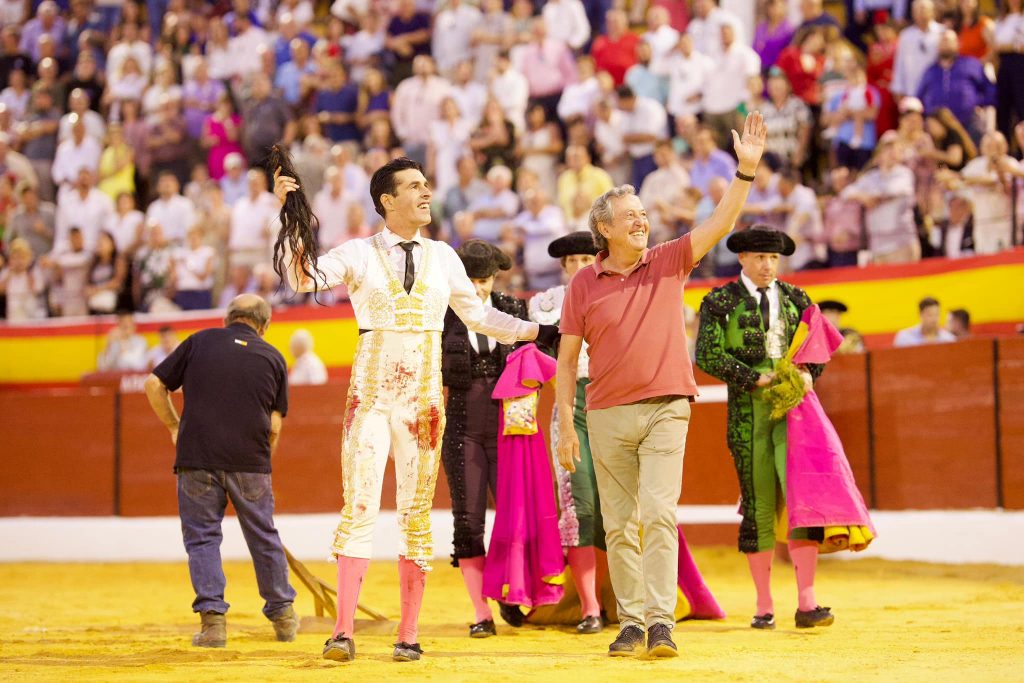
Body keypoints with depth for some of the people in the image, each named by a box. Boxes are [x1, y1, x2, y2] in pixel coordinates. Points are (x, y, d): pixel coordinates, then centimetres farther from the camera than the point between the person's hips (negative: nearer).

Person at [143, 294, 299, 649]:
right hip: (251, 461, 1)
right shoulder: (273, 357, 11)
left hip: (196, 458, -1)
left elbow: (154, 384, 7)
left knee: (202, 536, 7)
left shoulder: (200, 341, 10)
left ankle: (212, 617, -3)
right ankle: (282, 614, 26)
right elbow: (274, 426, 7)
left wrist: (173, 426, 19)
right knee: (263, 536, 15)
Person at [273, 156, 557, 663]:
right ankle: (343, 631, -10)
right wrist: (292, 217, -21)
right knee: (360, 506, -10)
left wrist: (537, 332, 15)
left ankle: (408, 635, 7)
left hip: (423, 397, 3)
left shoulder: (442, 257, 10)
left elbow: (478, 316, 19)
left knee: (416, 513, 3)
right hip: (370, 392, -2)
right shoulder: (359, 254, 2)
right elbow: (303, 278, -13)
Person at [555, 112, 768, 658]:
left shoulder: (669, 262, 5)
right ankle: (631, 621, 13)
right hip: (607, 415, 1)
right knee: (619, 524, 6)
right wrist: (565, 424, 0)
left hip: (666, 408, -1)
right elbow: (567, 358, 5)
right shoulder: (584, 284, 3)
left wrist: (746, 170, -19)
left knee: (658, 513, -14)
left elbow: (721, 223, -6)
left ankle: (661, 620, -17)